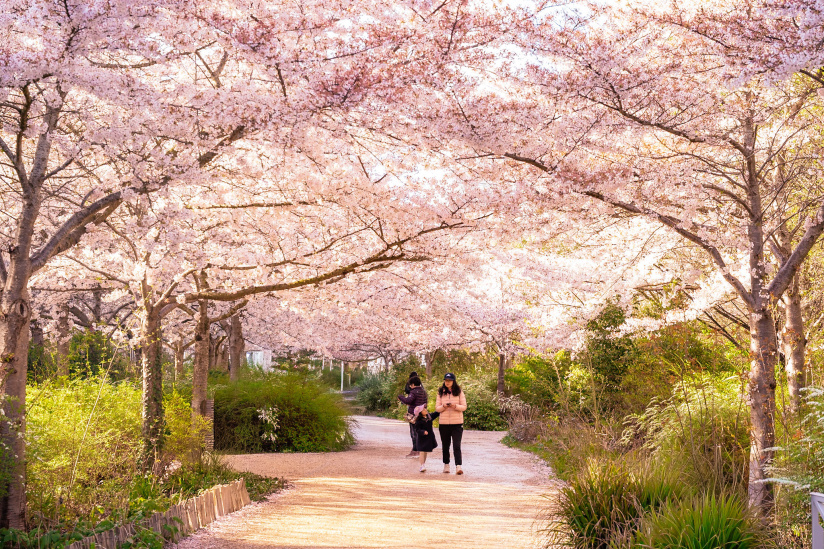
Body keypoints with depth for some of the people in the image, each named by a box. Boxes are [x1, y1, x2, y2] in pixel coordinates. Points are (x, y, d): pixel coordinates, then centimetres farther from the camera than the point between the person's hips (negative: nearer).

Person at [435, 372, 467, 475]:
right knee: (445, 446, 10)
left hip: (457, 423, -2)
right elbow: (437, 408, 5)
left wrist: (455, 406, -19)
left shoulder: (459, 392, 4)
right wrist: (444, 406, -16)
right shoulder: (440, 393, 8)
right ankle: (446, 465, 23)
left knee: (456, 445, -11)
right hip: (443, 423, 2)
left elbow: (464, 407, 0)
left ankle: (458, 466, -15)